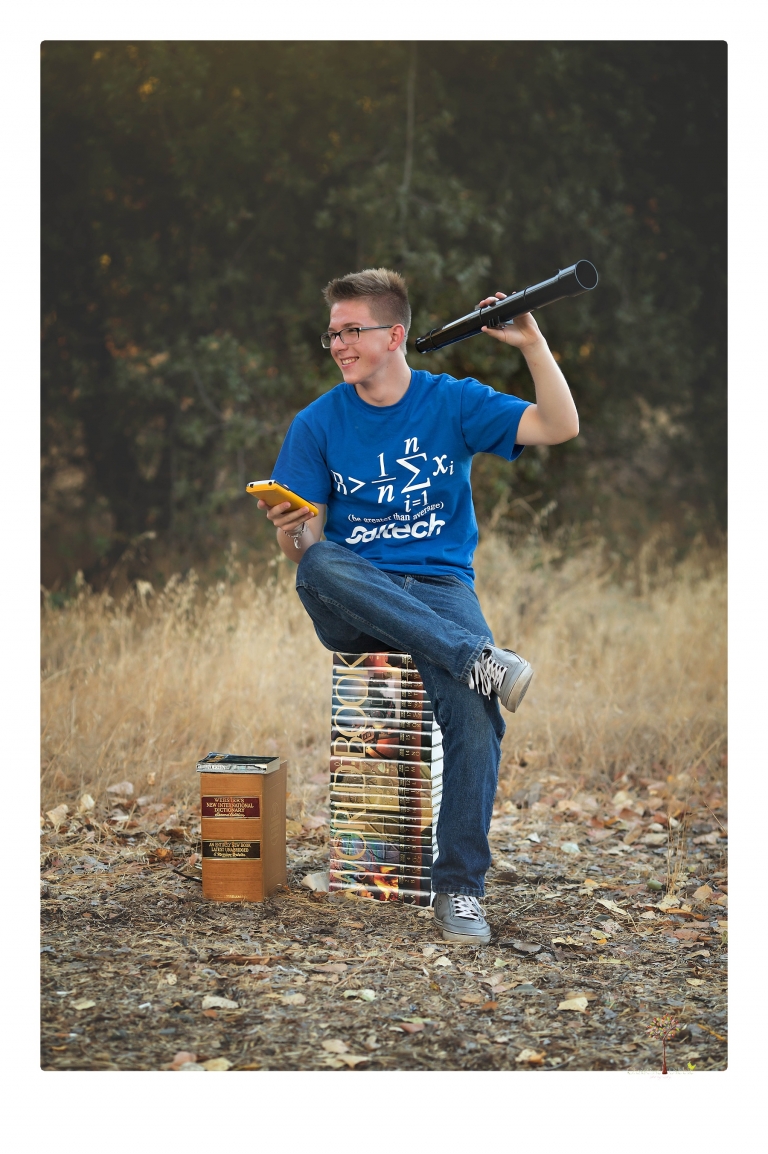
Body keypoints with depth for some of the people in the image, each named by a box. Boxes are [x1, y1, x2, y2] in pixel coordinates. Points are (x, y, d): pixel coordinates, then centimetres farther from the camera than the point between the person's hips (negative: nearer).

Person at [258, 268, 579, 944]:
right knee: (319, 565, -37)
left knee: (475, 710, -29)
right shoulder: (319, 424, 5)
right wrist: (292, 533, -21)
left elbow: (560, 427, -4)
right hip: (351, 605, 1)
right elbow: (304, 547, 2)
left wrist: (531, 343, -14)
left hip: (439, 585, 0)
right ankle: (478, 658, -38)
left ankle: (460, 887, -17)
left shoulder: (453, 403, 4)